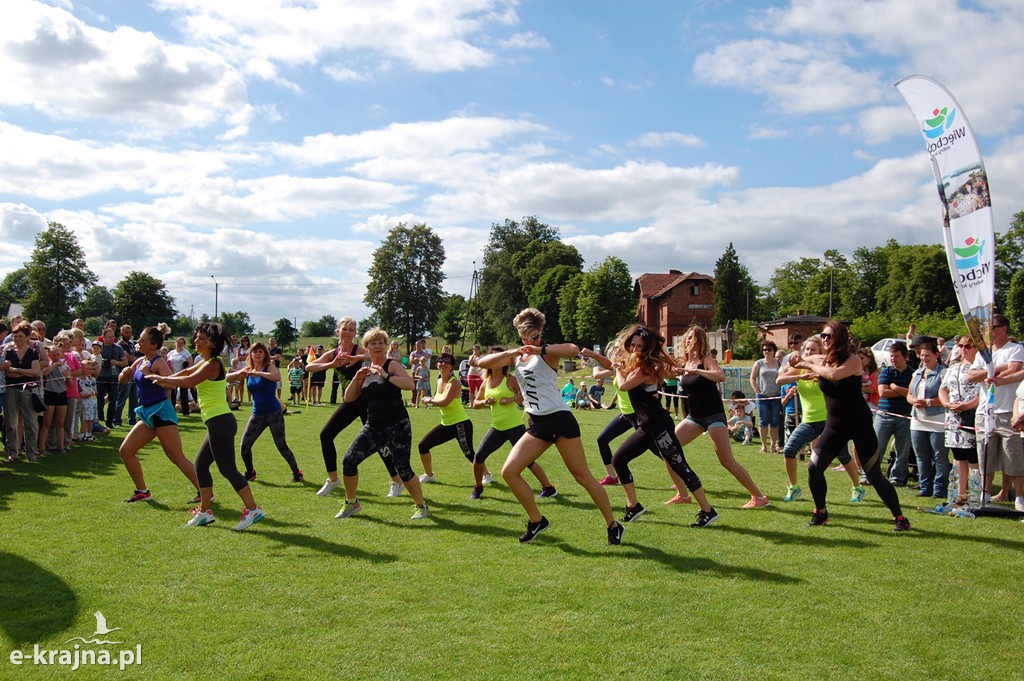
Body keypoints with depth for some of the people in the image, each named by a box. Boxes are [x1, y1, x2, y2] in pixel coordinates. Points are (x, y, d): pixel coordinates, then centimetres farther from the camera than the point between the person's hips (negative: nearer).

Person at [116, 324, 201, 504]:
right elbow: (123, 380, 22)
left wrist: (148, 373, -28)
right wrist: (124, 373, 0)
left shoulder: (158, 362, -14)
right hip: (147, 413, 9)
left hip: (161, 411, -9)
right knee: (125, 450, 9)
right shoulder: (140, 361, 11)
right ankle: (143, 492, 20)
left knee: (177, 457, -7)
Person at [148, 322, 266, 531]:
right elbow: (187, 372, 32)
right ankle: (204, 512, 23)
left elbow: (189, 381, -24)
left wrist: (161, 378, -13)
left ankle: (253, 510, -7)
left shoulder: (213, 364, -14)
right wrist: (164, 381, 22)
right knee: (200, 464, 16)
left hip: (220, 422, -10)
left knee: (228, 469, -9)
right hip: (217, 422, 10)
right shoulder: (205, 361, 16)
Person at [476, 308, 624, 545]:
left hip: (560, 420, -6)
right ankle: (536, 521, 13)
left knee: (583, 476, -2)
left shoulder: (547, 352, -8)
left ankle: (613, 526, 12)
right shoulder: (515, 356, 10)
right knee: (509, 472, -2)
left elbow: (574, 350, -29)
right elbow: (482, 363, -2)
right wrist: (511, 353, -15)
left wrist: (540, 349, -34)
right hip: (537, 425, 6)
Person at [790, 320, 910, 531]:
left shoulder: (853, 360, -13)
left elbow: (834, 374, -32)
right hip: (835, 425, 5)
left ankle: (899, 518, 14)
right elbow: (795, 362, 15)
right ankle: (820, 513, 15)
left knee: (874, 475, -2)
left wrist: (808, 365, -19)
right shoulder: (820, 360, 3)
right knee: (814, 468, -5)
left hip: (859, 423, -5)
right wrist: (796, 361, -9)